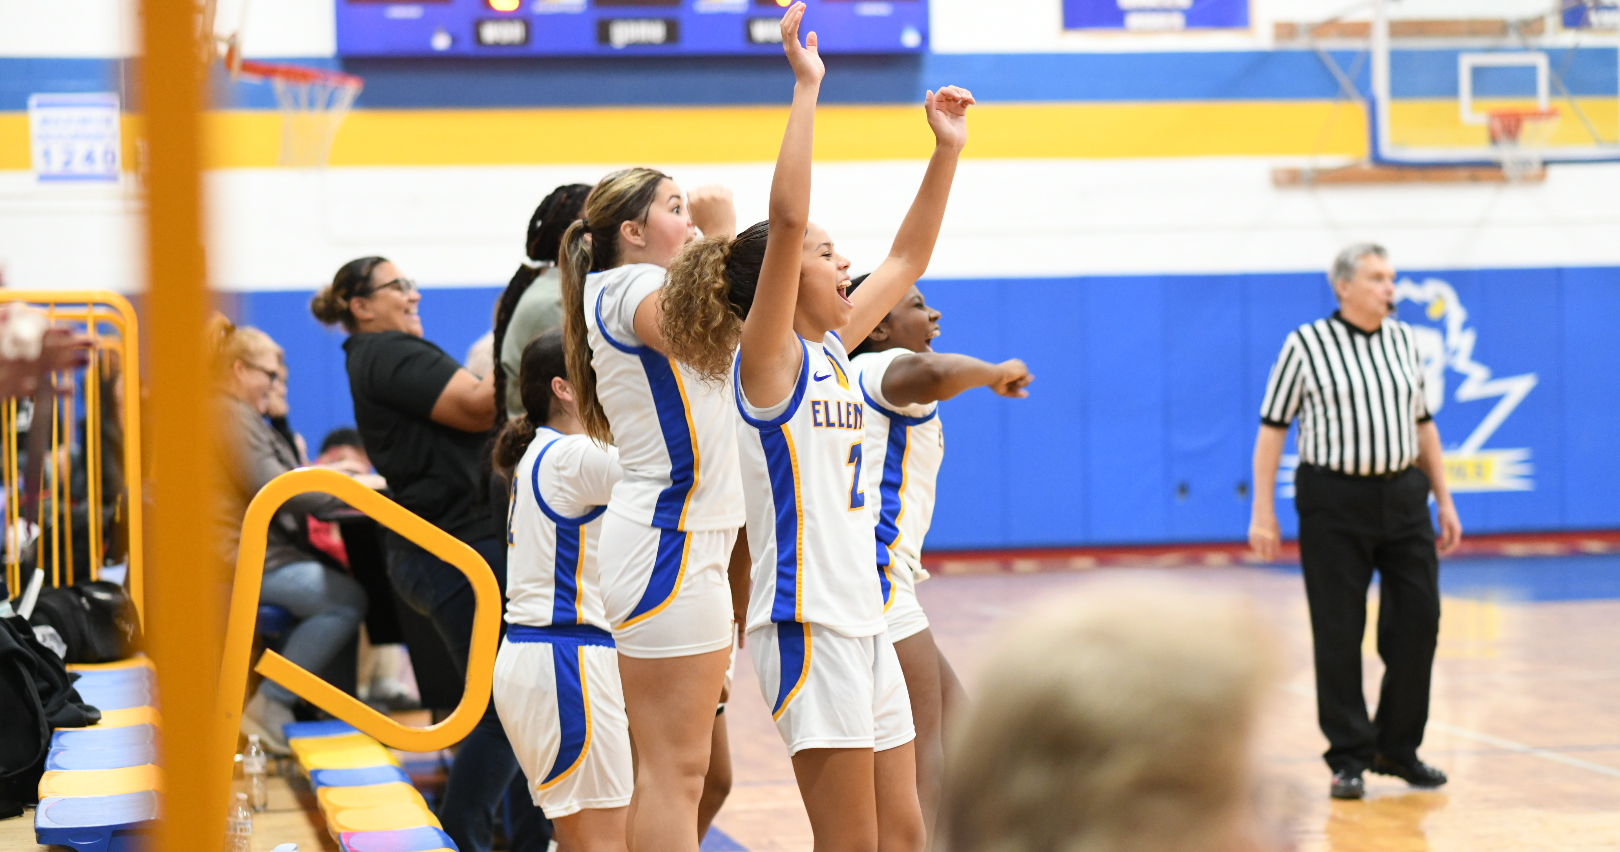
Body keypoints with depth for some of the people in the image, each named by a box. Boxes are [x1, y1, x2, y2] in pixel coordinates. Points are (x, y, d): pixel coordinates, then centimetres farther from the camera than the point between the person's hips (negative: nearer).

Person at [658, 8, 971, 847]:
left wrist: (946, 150, 17)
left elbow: (905, 261, 21)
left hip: (862, 620, 9)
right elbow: (786, 220, -22)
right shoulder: (767, 360, -10)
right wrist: (806, 88, -21)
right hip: (807, 622, -9)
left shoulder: (832, 351, 12)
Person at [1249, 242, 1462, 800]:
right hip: (1334, 502, -4)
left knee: (1417, 622, 2)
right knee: (1339, 634, -1)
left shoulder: (1404, 341, 11)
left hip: (1403, 496, 4)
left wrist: (1444, 500, 14)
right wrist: (1263, 512, -7)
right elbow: (1272, 427, -2)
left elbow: (1422, 424, 17)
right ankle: (1349, 759, 9)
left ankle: (1397, 747, 18)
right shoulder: (1305, 345, -3)